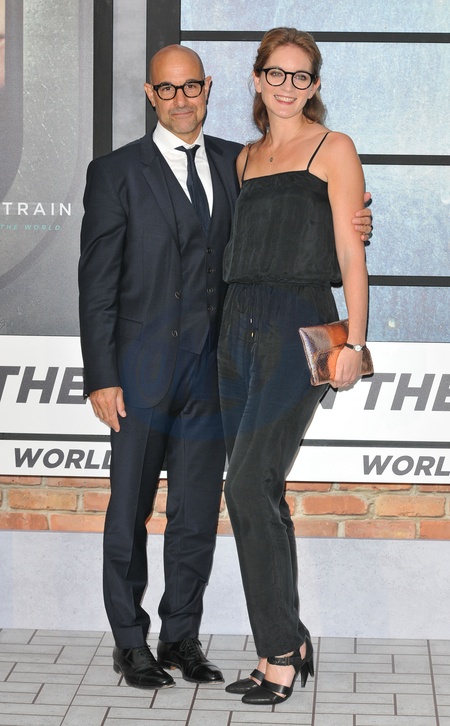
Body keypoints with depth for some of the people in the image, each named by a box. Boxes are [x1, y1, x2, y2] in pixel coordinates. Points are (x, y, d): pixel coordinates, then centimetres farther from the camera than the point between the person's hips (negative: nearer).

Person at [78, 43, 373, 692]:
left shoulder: (235, 163, 10)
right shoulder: (116, 173, -2)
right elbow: (97, 284, -4)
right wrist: (101, 377, -11)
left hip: (210, 369, 4)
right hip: (143, 368, -3)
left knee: (198, 513, 9)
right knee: (129, 512, 5)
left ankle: (182, 638, 22)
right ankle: (131, 643, 18)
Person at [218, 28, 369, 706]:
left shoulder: (333, 149, 2)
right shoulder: (246, 158, 20)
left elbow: (351, 253, -4)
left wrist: (354, 341, -13)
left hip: (299, 323, -6)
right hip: (240, 323, 6)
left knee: (251, 488, -14)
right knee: (261, 495, 6)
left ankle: (281, 653, -6)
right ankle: (287, 646, 15)